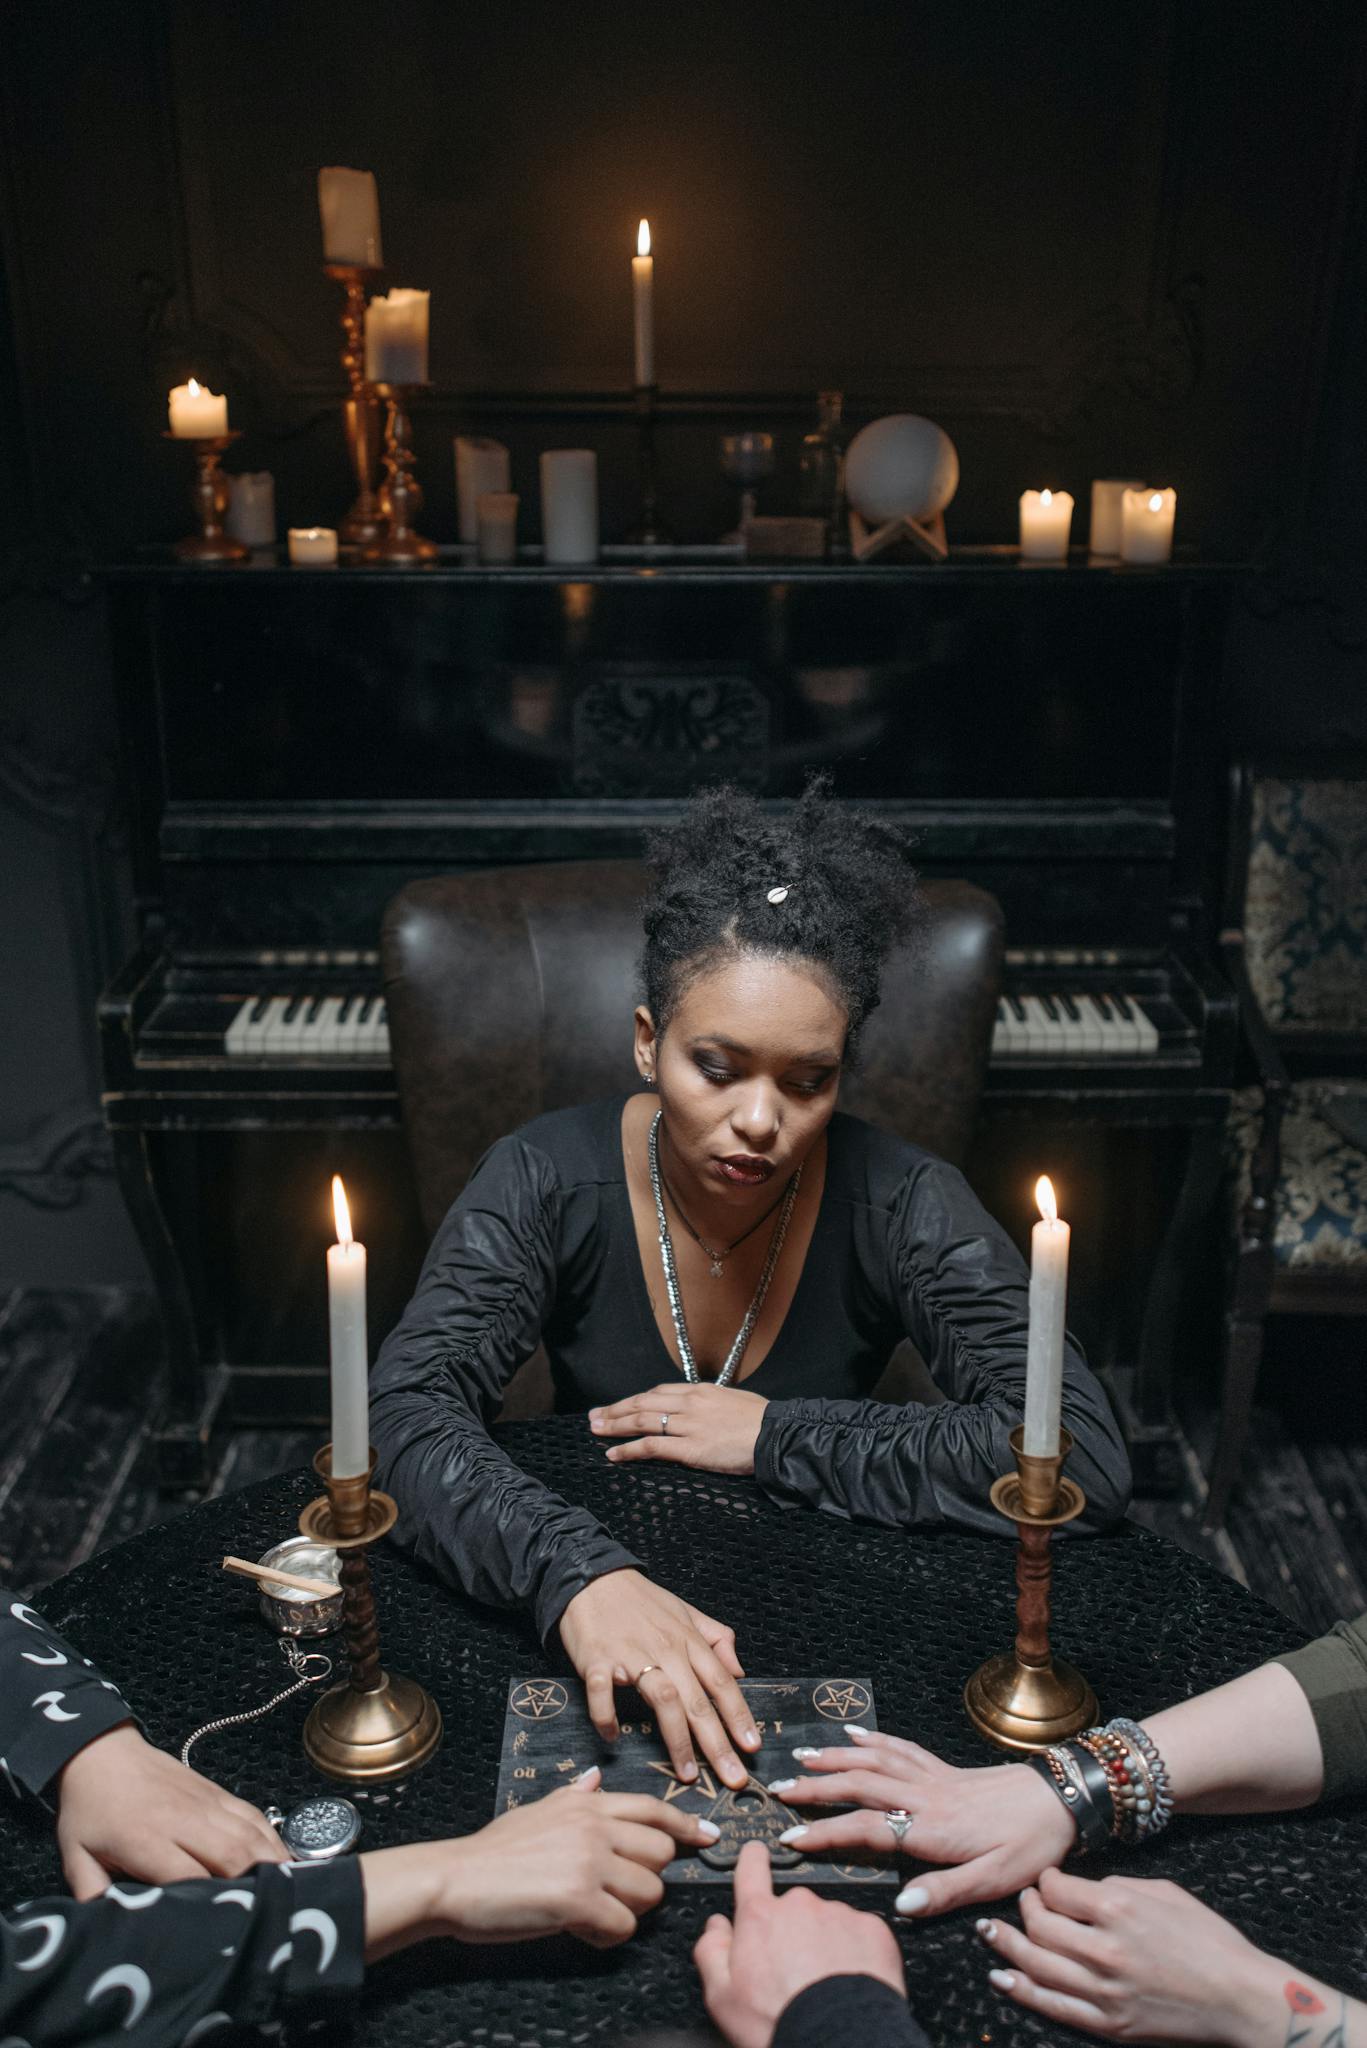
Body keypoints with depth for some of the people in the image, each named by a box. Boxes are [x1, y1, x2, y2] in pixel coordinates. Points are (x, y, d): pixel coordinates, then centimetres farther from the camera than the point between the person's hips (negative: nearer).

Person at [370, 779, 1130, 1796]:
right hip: (592, 1626, 0)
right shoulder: (550, 1179, -14)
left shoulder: (898, 1201, -15)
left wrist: (776, 1436, -21)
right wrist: (581, 1574, -41)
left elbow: (1089, 1462, -23)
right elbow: (411, 1411, -23)